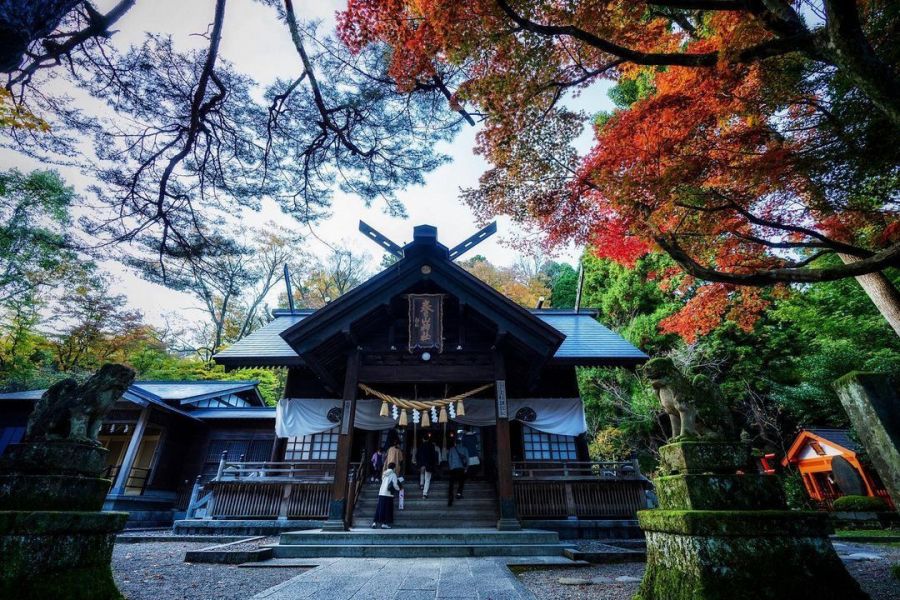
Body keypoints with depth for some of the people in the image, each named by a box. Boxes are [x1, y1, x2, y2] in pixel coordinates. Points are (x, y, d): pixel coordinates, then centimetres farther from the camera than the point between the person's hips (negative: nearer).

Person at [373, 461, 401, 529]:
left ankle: (375, 522, 7)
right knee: (387, 509, 3)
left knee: (379, 509, 9)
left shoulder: (384, 474, 13)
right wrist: (398, 489, 13)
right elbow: (395, 485, -8)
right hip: (388, 494, -5)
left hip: (381, 493, 6)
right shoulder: (393, 474, -4)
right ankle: (384, 523, 1)